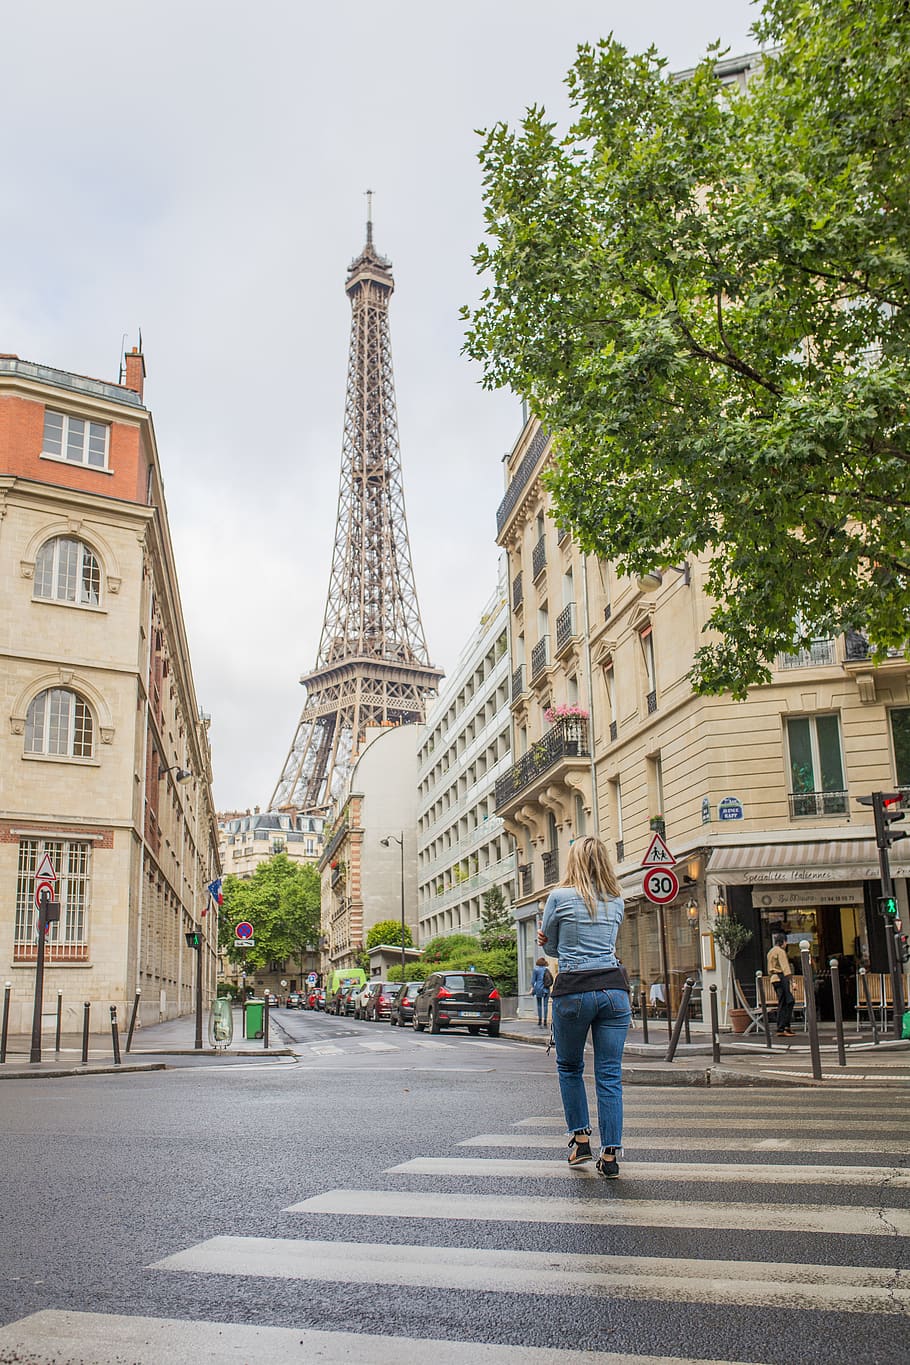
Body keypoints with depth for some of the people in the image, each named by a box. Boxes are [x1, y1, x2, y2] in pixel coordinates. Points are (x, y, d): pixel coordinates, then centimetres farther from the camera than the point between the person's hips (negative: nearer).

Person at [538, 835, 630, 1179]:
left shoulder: (559, 896, 0)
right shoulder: (617, 901, 12)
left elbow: (549, 947, 10)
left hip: (573, 991, -3)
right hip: (614, 988, 3)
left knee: (569, 1067, 19)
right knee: (610, 1075, 5)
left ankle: (581, 1138, 18)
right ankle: (610, 1154, 4)